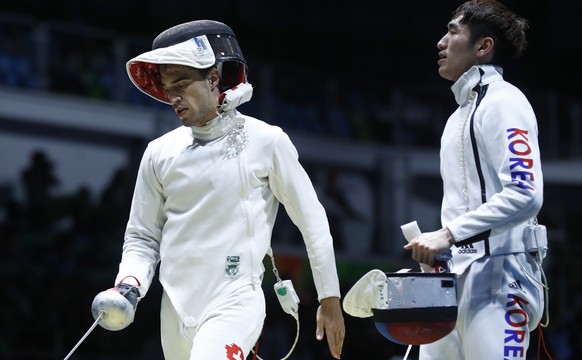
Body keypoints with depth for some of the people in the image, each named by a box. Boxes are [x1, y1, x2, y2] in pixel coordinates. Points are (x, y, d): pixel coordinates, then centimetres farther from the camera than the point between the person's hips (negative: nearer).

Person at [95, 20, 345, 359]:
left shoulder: (266, 141, -4)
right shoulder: (160, 152, 6)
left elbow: (313, 221, 4)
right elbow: (143, 238, 13)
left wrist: (330, 299, 7)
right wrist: (129, 286, -7)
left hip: (235, 304, -5)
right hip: (176, 309, 5)